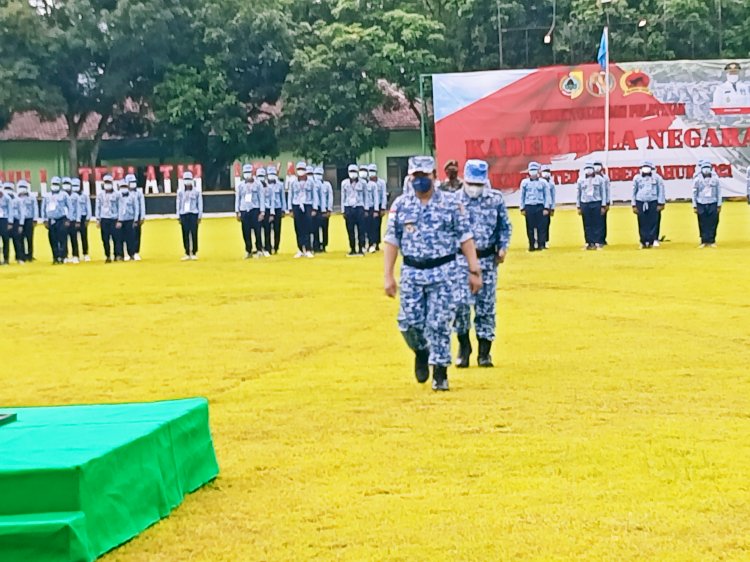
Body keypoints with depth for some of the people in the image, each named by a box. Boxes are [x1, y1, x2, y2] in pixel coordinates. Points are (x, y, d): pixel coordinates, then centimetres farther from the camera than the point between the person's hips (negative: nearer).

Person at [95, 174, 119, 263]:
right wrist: (97, 219, 2)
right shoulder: (100, 194, 7)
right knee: (105, 239, 0)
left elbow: (119, 207, 7)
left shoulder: (116, 194, 4)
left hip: (114, 219, -1)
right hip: (104, 219, 1)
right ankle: (108, 256, 6)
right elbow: (97, 207, 8)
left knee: (116, 238, -8)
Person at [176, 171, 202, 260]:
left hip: (193, 214, -2)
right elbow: (178, 204, 10)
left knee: (194, 234, -3)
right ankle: (187, 253, 7)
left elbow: (200, 204, 3)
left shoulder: (196, 192, 1)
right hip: (184, 214, 2)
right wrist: (179, 216, 6)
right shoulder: (180, 192, 7)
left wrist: (199, 216, -1)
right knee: (185, 234, 2)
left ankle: (194, 253, 5)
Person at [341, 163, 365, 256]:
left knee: (361, 229, -4)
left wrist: (365, 209, 5)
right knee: (350, 230, 3)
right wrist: (343, 210, 6)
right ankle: (353, 249, 9)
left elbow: (364, 196, 8)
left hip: (359, 208, -1)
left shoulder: (361, 183, 3)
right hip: (348, 208, 1)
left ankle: (361, 249, 1)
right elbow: (343, 197, 8)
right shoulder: (344, 183, 5)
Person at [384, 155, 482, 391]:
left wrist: (474, 270, -5)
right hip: (411, 272, 2)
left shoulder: (450, 203, -1)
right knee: (409, 322, -1)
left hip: (443, 271, -2)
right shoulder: (401, 204, 4)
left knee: (439, 324, -4)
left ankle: (440, 372, 7)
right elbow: (392, 240, 5)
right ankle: (421, 352, 30)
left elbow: (466, 237, -1)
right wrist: (388, 275, 1)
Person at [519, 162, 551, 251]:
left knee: (541, 227, -2)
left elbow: (547, 196, 3)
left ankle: (541, 244, 4)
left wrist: (546, 208, -3)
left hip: (540, 207, -1)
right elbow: (522, 196, 10)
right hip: (529, 207, 1)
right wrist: (522, 208, 6)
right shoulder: (524, 182, 6)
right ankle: (532, 245, 10)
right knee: (530, 227, 3)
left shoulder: (543, 182, 2)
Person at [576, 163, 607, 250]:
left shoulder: (599, 179, 0)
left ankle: (597, 243, 1)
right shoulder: (581, 180, 4)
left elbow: (603, 192, 4)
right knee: (587, 225, 3)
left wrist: (603, 206, 0)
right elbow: (578, 194, 9)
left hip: (596, 204, -1)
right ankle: (589, 243, 8)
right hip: (585, 204, 1)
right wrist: (578, 207, 6)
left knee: (597, 224, -2)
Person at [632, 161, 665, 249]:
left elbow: (661, 190, 5)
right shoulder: (637, 178, 6)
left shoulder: (657, 177, 2)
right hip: (640, 203, 1)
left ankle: (651, 242, 4)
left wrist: (661, 204, 1)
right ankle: (643, 242, 8)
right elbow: (634, 192, 11)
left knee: (652, 223, -2)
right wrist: (634, 205, 8)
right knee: (642, 223, 1)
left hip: (653, 203, -1)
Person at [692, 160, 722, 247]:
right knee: (703, 224, 1)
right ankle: (704, 241, 10)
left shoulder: (715, 178, 0)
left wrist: (719, 205, 4)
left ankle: (712, 241, 9)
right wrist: (694, 206, 2)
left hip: (712, 204, 0)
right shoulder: (698, 179, -3)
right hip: (701, 204, 0)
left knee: (713, 223, -1)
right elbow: (694, 193, 3)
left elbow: (718, 192, 5)